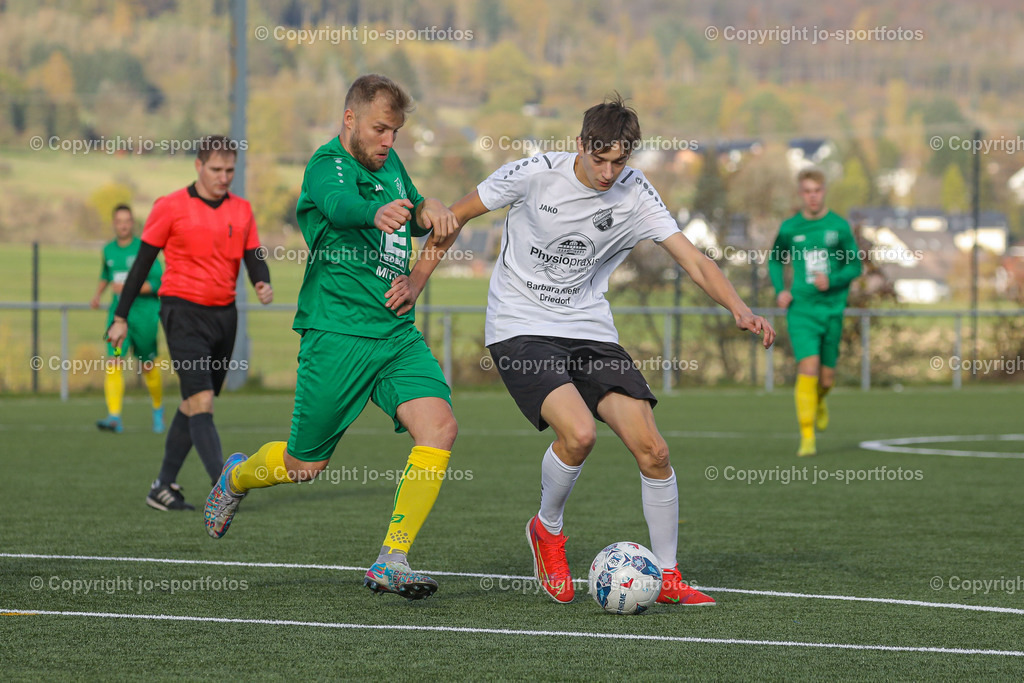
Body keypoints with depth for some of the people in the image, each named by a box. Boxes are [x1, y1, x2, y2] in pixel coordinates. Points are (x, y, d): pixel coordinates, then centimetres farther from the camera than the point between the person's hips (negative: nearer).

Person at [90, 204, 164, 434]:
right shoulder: (109, 250, 7)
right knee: (114, 363, -15)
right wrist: (98, 294, 17)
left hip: (144, 314, -3)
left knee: (147, 367, 7)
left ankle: (158, 408, 34)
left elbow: (157, 283, -16)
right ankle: (114, 417, -21)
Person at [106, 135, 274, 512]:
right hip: (184, 311, -6)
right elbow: (142, 262, 0)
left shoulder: (241, 210, 10)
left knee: (194, 404, 10)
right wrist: (121, 317, 1)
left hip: (224, 313, 6)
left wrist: (263, 284, -14)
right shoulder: (171, 207, -4)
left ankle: (163, 488, 19)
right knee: (202, 400, -17)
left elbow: (254, 258, 10)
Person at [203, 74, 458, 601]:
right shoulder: (328, 163, -11)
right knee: (304, 465, 4)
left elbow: (415, 222, 30)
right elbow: (338, 203, -35)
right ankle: (236, 478, 40)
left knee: (439, 426, -17)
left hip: (397, 333, 6)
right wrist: (377, 212, -59)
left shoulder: (388, 162, 13)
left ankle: (391, 562, -14)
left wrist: (424, 209, 3)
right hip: (336, 334, -6)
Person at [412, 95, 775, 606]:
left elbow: (694, 261, -10)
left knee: (651, 449, -8)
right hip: (520, 329, -4)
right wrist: (416, 278, 1)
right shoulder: (536, 174, -13)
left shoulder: (634, 195, -6)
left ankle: (668, 577, 9)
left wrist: (738, 308, -26)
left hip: (590, 329, 4)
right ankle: (547, 529, 4)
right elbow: (457, 216, 1)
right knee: (579, 431, -27)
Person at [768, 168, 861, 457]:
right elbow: (775, 260, 17)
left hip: (832, 310, 1)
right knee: (808, 368, -17)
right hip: (801, 311, -1)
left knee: (827, 377, 9)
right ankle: (807, 438, -14)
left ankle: (819, 402, 46)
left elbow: (855, 267, 4)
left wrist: (832, 280, -15)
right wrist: (780, 290, 0)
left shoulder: (839, 226, 0)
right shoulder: (789, 228, 1)